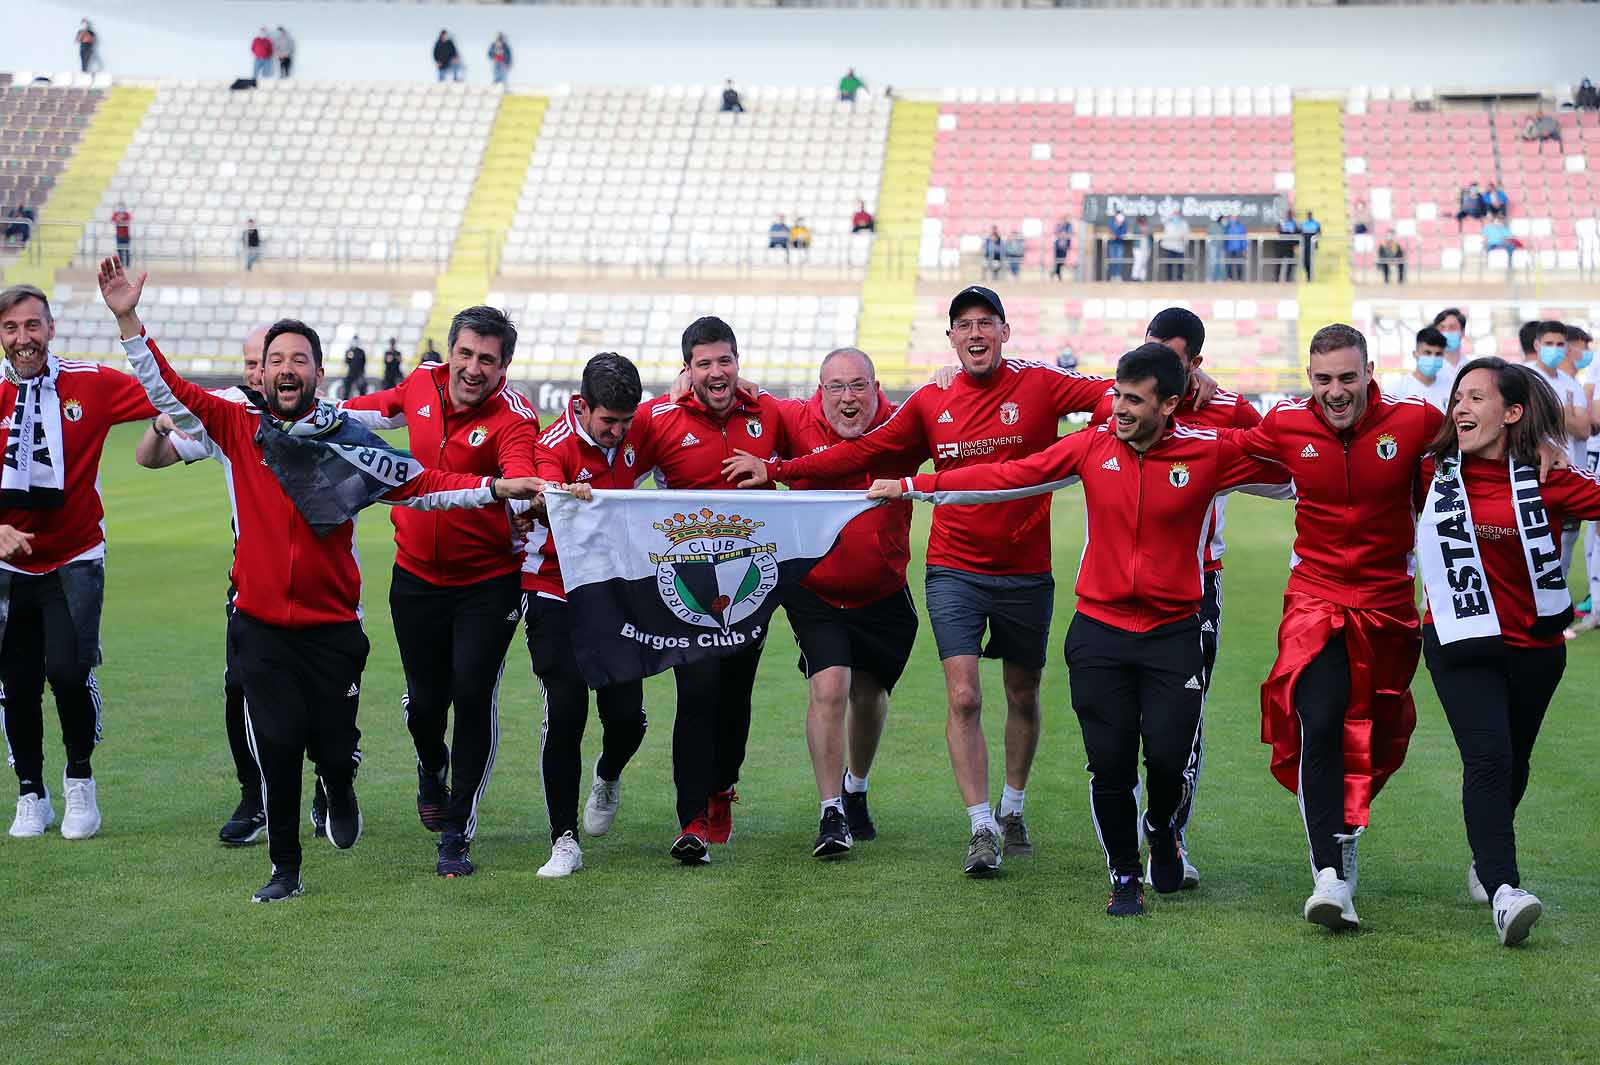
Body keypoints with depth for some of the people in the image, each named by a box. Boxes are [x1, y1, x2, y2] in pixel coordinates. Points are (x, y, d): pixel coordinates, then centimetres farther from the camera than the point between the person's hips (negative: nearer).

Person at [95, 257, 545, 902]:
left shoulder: (349, 443, 0)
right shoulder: (237, 430, 2)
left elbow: (421, 485, 1)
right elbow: (167, 391, 2)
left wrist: (494, 489, -9)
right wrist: (127, 321, -6)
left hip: (332, 626, 0)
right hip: (260, 625, 0)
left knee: (333, 746, 3)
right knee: (278, 746, -6)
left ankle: (340, 790, 41)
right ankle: (284, 870, 11)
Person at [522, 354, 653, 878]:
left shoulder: (635, 438, 1)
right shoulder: (555, 445, -14)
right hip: (555, 594, -4)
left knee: (626, 715, -4)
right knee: (565, 712, -13)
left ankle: (608, 776, 33)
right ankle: (565, 841, -4)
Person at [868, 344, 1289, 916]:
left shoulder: (1210, 452, -6)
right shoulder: (1093, 446, -2)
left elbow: (1288, 472, 7)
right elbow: (1008, 477, 2)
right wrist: (913, 486, 1)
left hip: (1172, 633, -1)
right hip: (1099, 630, 1)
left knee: (1168, 756, -7)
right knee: (1110, 763, -2)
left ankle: (1161, 827, 28)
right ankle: (1125, 877, 19)